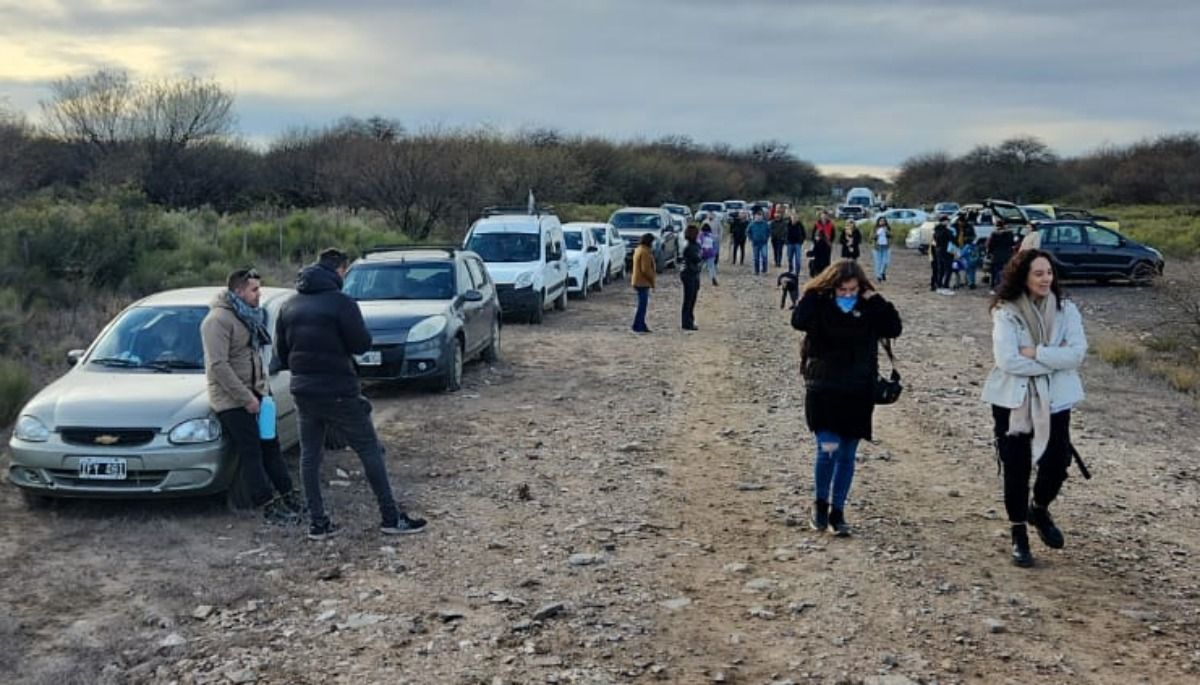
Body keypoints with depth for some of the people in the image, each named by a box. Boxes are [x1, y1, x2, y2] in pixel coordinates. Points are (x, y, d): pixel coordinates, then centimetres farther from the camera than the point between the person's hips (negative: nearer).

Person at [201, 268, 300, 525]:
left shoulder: (248, 316, 11)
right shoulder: (218, 320, -19)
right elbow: (218, 365, -25)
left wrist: (263, 387, 10)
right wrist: (246, 398, -23)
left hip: (254, 393, 9)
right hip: (231, 400, -9)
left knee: (270, 446, 13)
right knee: (250, 454, -5)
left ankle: (288, 496, 20)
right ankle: (268, 506, -1)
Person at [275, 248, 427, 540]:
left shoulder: (290, 306, 7)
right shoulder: (340, 302, -12)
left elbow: (281, 353, 10)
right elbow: (362, 344, -13)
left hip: (303, 392, 6)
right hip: (339, 392, -6)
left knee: (309, 455, 13)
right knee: (370, 450, 4)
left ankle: (317, 522, 13)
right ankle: (391, 517, 7)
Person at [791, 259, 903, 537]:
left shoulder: (869, 307, 1)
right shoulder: (819, 304, -5)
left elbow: (894, 329, -10)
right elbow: (798, 321, -24)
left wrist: (876, 300, -13)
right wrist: (815, 292, -17)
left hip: (858, 393, 3)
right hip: (823, 389, -3)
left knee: (847, 455, 9)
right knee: (828, 449, -12)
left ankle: (837, 512, 21)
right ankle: (819, 503, 13)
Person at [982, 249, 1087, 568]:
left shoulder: (1066, 310, -2)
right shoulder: (1006, 312, -10)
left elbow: (1077, 354, -12)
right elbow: (1008, 360, -20)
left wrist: (1035, 353, -18)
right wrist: (1055, 358, -15)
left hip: (1054, 400, 2)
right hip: (1013, 400, -2)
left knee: (1057, 464, 3)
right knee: (1016, 469, 7)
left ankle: (1039, 510, 36)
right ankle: (1018, 533, 25)